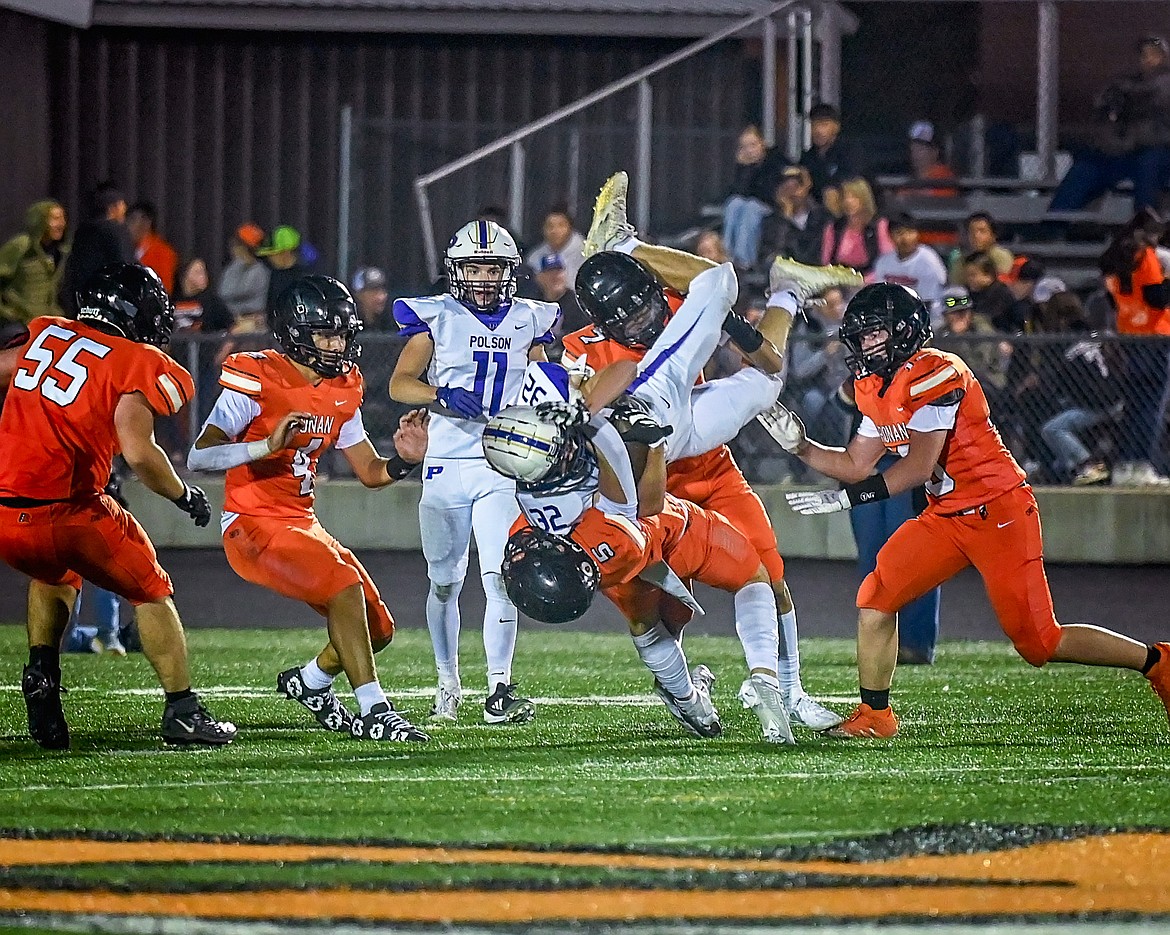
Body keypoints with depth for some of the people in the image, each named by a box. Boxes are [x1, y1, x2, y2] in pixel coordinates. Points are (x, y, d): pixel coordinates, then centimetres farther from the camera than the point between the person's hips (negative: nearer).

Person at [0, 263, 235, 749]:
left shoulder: (43, 334, 13)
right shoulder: (137, 363, -4)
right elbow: (139, 453, -14)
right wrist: (184, 495, 3)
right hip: (64, 512, -5)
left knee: (55, 576, 36)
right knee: (150, 591, 17)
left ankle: (41, 672, 15)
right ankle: (182, 711, 14)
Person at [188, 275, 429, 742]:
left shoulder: (341, 391, 9)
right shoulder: (256, 380, -15)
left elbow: (371, 472, 14)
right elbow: (198, 457, -23)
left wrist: (404, 460, -8)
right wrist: (266, 445, -37)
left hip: (302, 525, 8)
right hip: (253, 526, -8)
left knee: (378, 630, 6)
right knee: (344, 584, -28)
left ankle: (307, 681, 33)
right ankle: (374, 712, -26)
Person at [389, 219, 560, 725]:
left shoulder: (528, 322, 10)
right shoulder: (436, 317, 2)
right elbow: (399, 384, -4)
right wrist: (440, 394, -22)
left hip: (502, 468, 0)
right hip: (446, 465, 0)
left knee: (500, 578, -13)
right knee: (445, 584, 7)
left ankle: (499, 691, -15)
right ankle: (448, 685, 22)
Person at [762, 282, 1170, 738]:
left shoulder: (934, 374, -19)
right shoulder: (876, 388, 9)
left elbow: (918, 467, -22)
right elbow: (856, 465, 15)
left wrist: (844, 498, -22)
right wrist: (801, 446, 0)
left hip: (998, 511, -9)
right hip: (946, 517, 9)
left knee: (1038, 641, -7)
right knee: (875, 598, -3)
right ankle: (874, 715, 8)